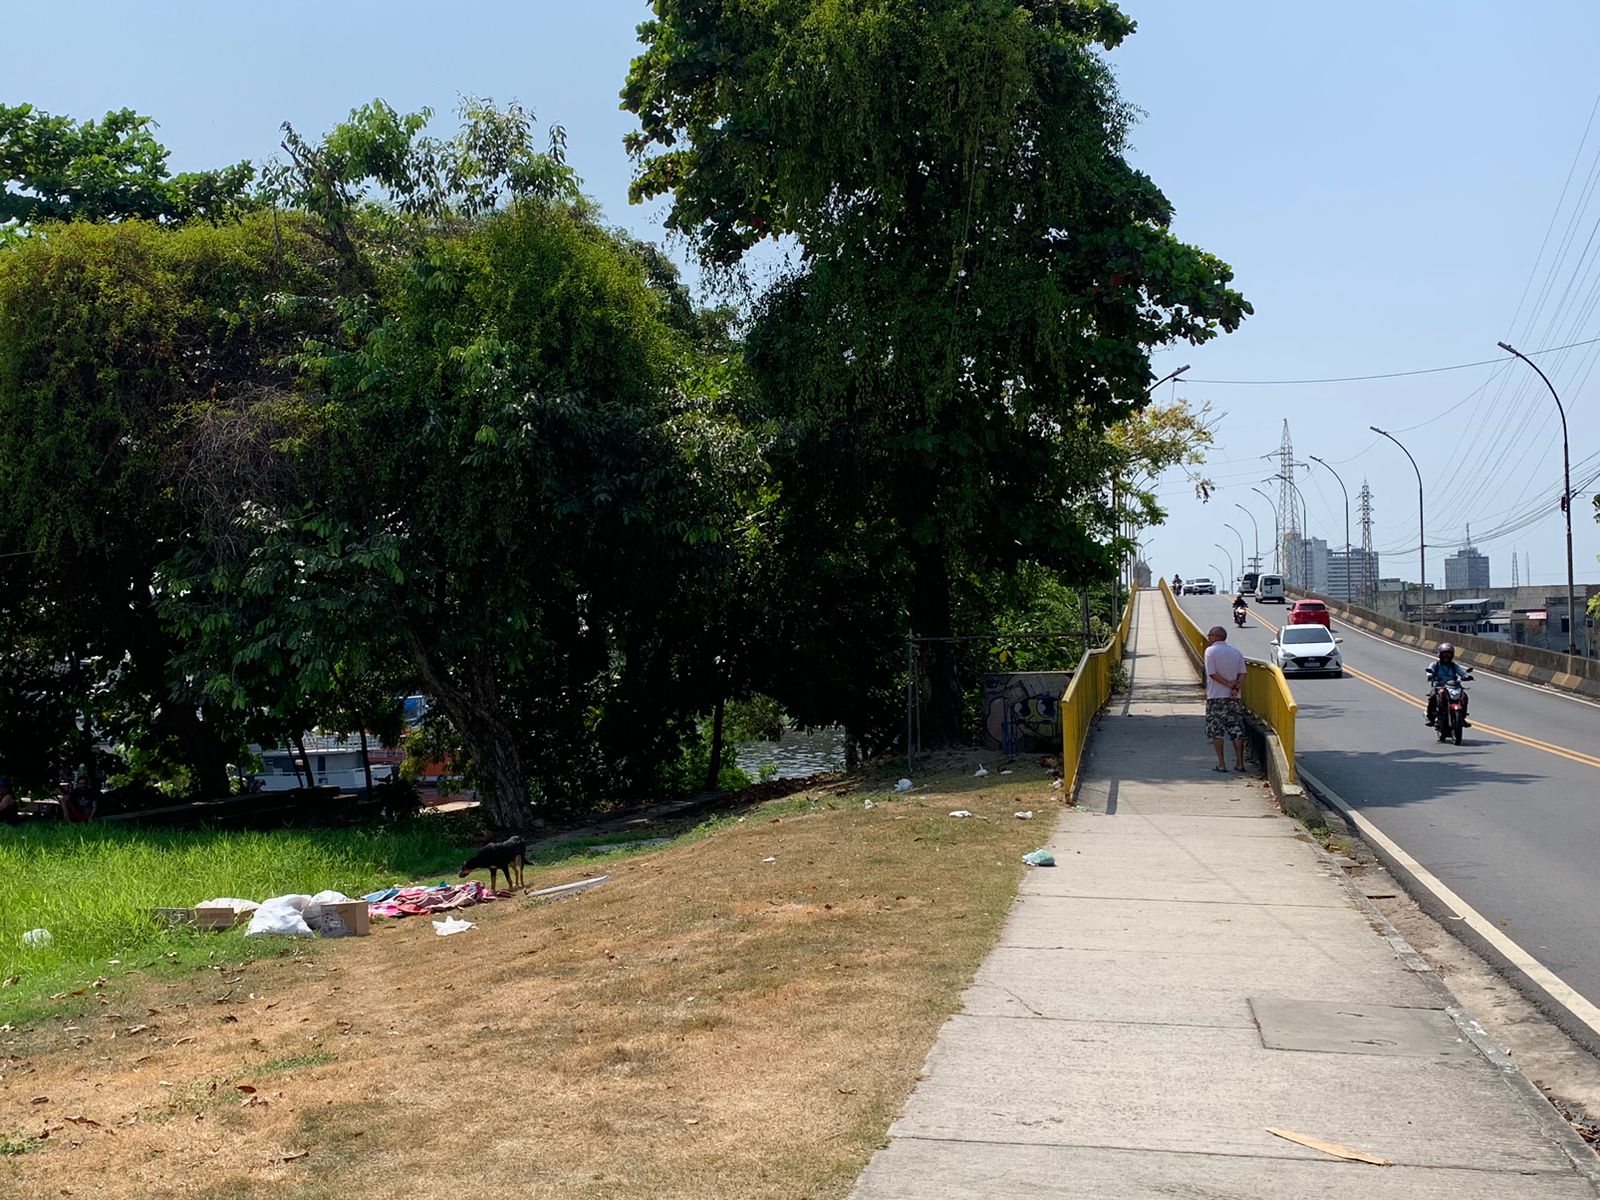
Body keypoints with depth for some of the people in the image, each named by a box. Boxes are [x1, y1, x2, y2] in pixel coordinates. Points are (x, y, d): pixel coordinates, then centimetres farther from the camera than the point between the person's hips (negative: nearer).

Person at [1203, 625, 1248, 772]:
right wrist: (1235, 688, -9)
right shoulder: (1236, 652, 8)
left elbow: (1212, 674, -14)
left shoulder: (1210, 651, -7)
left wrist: (1230, 685, -9)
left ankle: (1221, 764, 1)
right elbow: (1242, 674, 0)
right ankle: (1240, 763, 7)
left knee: (1216, 732, 3)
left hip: (1215, 697, -4)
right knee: (1237, 731, 8)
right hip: (1234, 698, 4)